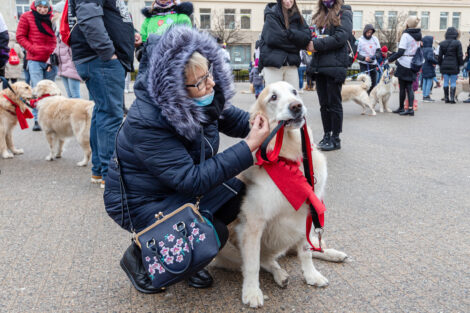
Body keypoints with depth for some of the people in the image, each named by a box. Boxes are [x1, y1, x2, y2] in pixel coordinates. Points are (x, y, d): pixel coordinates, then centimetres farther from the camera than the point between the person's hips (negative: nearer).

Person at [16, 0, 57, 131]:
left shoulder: (53, 18, 6)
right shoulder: (27, 16, 2)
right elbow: (20, 36, 4)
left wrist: (55, 51, 0)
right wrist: (33, 49, -8)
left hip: (51, 60, 2)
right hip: (35, 60, -2)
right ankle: (37, 120, -3)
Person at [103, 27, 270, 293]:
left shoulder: (204, 96, -12)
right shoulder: (146, 123, -34)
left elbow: (234, 119, 6)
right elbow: (192, 181, -35)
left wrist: (266, 123, -14)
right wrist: (249, 147, -36)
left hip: (180, 188, 8)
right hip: (140, 202, -7)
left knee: (237, 191, -11)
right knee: (213, 233, -24)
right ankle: (139, 257, 3)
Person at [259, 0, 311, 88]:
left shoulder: (297, 17, 15)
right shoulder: (272, 14, 2)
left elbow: (307, 36, 1)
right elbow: (273, 38, -11)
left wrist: (289, 33, -13)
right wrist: (296, 45, -4)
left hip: (291, 64, 4)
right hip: (272, 63, -4)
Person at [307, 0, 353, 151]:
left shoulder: (344, 13, 0)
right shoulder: (321, 15, 21)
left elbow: (341, 37, -13)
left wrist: (317, 45, -12)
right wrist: (312, 42, 0)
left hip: (335, 65, -6)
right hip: (319, 65, 6)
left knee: (334, 103, -2)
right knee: (324, 104, 8)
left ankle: (335, 139, 6)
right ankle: (326, 136, 17)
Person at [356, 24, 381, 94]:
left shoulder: (375, 39, 8)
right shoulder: (360, 40, -4)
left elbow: (379, 51, 6)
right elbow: (356, 54, -6)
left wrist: (375, 56, -17)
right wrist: (364, 58, -21)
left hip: (373, 65, 4)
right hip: (364, 65, -4)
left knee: (373, 84, 7)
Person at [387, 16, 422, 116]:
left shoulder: (406, 35, -14)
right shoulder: (418, 35, 9)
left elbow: (400, 52, -17)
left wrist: (390, 59, -7)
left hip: (404, 64, -6)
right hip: (413, 65, 6)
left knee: (402, 87, 3)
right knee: (409, 87, 7)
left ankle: (401, 108, 13)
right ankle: (410, 108, -1)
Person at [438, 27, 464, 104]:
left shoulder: (442, 44, 4)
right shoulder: (457, 43, -6)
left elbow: (440, 56, 6)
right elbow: (460, 56, -4)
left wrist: (440, 65, 14)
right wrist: (461, 64, 6)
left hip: (444, 66, 3)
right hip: (454, 66, -3)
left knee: (446, 82, 7)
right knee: (453, 82, 2)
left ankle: (446, 98, 9)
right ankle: (452, 98, -1)